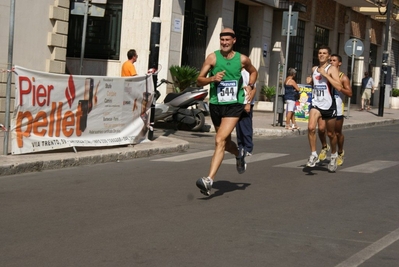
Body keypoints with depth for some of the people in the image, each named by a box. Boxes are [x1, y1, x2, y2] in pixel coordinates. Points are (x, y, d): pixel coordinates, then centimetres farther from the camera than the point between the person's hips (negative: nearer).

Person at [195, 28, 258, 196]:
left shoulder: (242, 59, 1)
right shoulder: (212, 57, -2)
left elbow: (253, 72, 23)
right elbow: (199, 81, -1)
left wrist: (250, 85, 5)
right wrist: (212, 78, -20)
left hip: (234, 106, -2)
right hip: (215, 105, 3)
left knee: (220, 141, -19)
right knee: (226, 142, 20)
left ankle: (209, 180, -24)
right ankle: (239, 155, 56)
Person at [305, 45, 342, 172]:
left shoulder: (332, 69, -6)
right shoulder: (314, 69, 11)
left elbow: (338, 86, -21)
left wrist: (325, 74, -22)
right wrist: (310, 80, 8)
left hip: (328, 105, -3)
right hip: (316, 103, 4)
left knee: (331, 133, 10)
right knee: (311, 127, -20)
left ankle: (333, 156, 33)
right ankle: (314, 155, -7)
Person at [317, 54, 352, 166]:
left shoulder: (343, 77, -2)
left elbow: (350, 93, -7)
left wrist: (340, 88, -23)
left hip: (337, 108, -3)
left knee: (337, 133, 7)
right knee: (321, 128, -15)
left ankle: (340, 153, 30)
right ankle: (324, 147, 12)